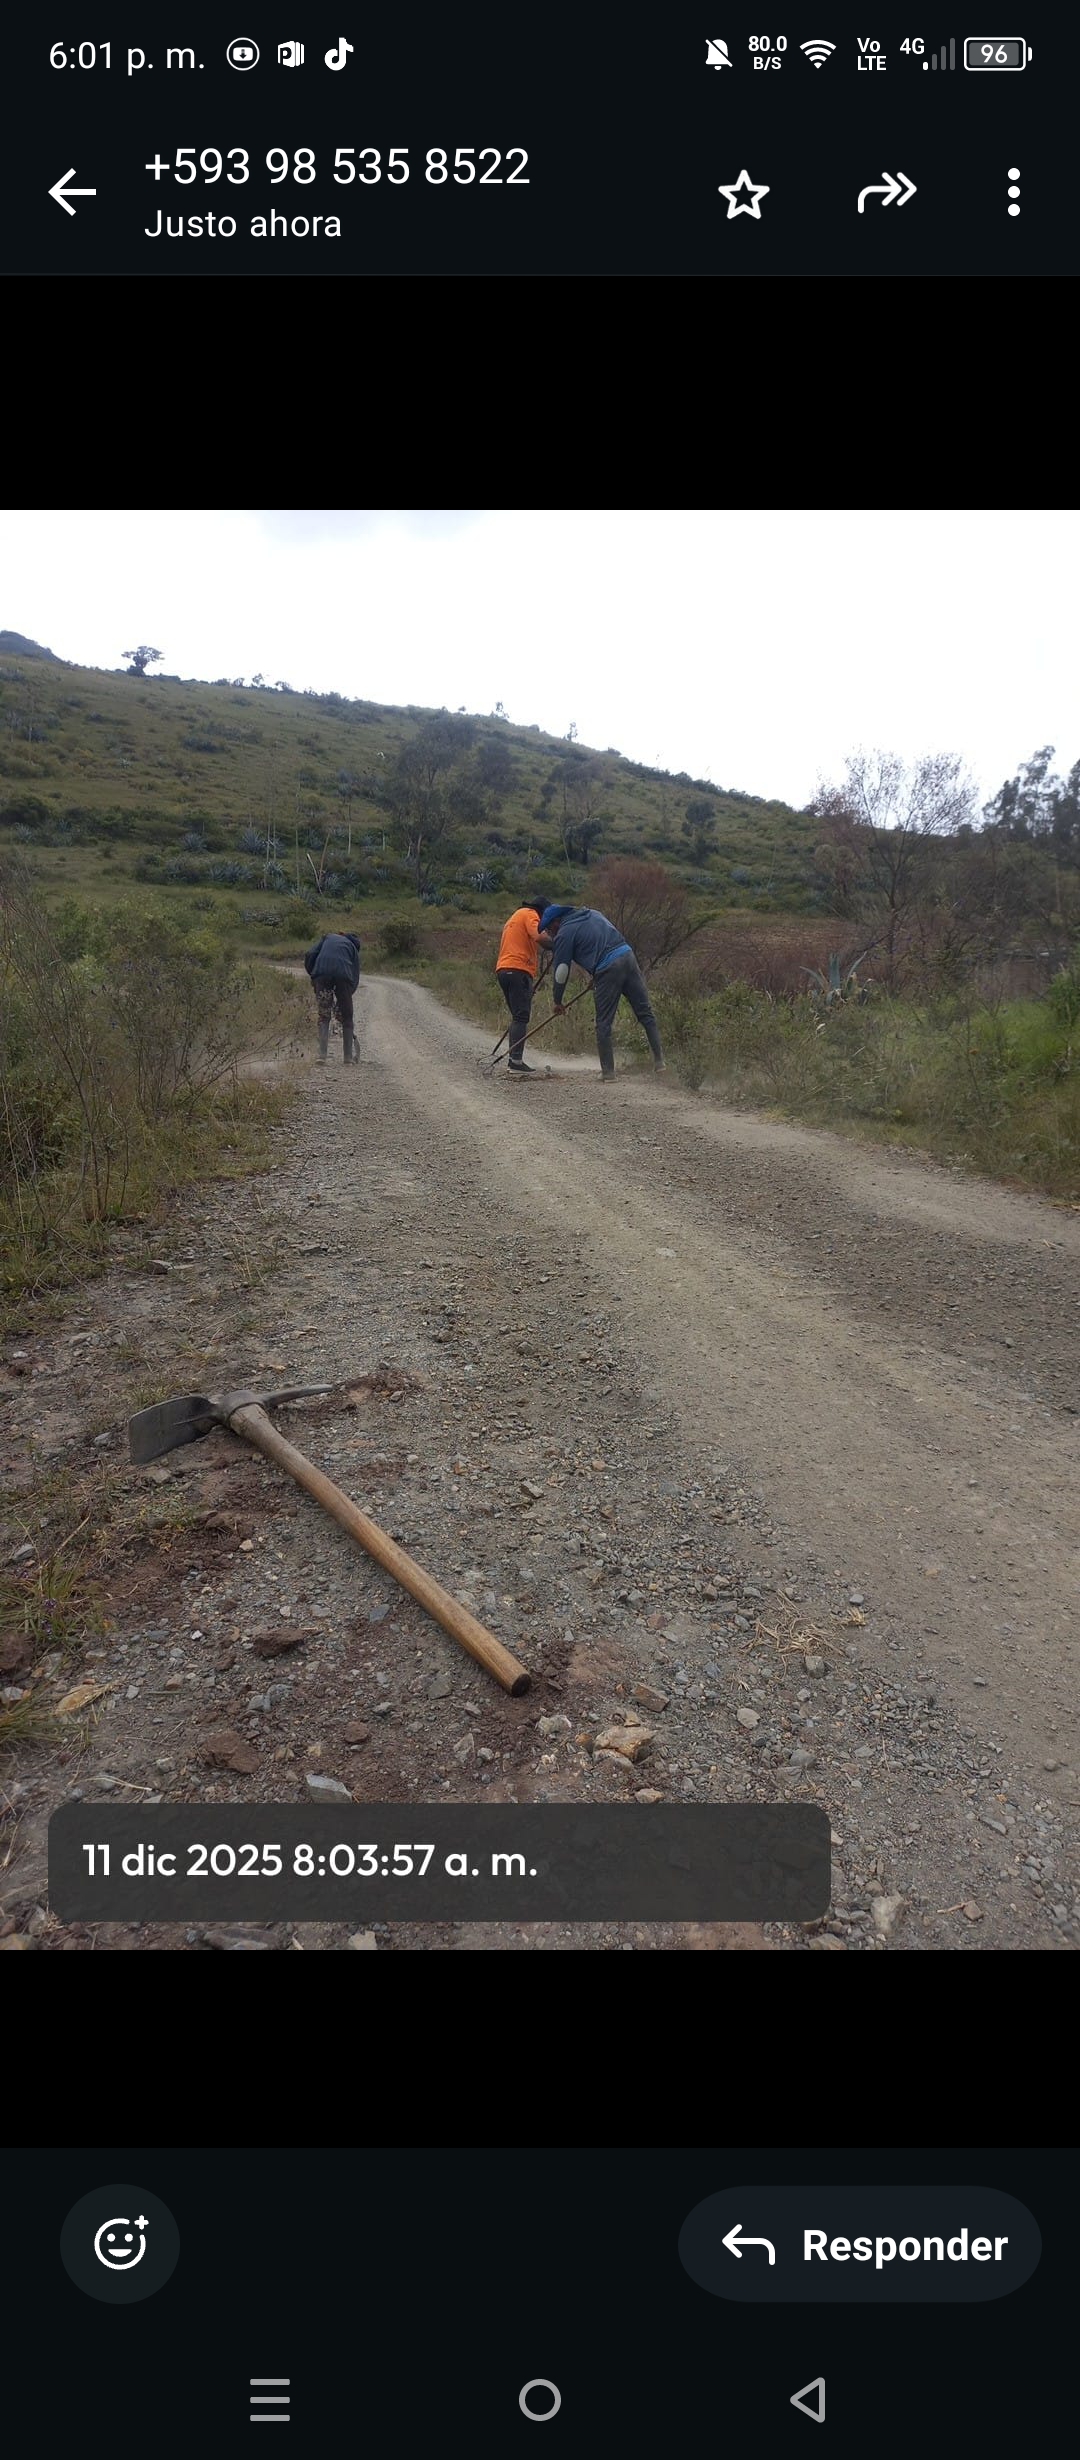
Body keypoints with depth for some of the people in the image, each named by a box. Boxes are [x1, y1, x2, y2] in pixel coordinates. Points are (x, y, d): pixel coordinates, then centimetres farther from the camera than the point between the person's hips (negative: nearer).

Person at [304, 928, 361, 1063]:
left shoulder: (327, 937, 30)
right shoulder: (352, 946, 30)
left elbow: (310, 955, 12)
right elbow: (356, 974, 18)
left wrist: (313, 976, 19)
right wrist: (347, 995, 19)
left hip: (322, 974, 0)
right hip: (343, 975, 0)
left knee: (323, 1017, 11)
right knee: (346, 1018, 13)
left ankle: (322, 1054, 1)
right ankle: (349, 1057, 12)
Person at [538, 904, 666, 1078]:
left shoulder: (564, 934, 2)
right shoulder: (591, 913, 22)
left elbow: (561, 971, 4)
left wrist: (558, 1001, 16)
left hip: (607, 969, -6)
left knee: (603, 1024, 5)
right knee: (645, 1013, 8)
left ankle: (608, 1070, 8)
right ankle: (659, 1059, 7)